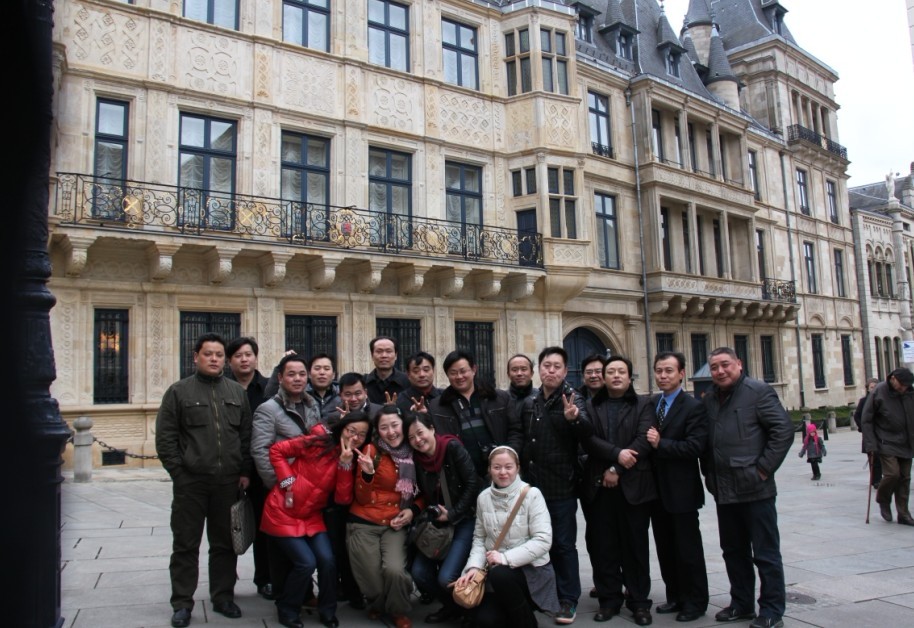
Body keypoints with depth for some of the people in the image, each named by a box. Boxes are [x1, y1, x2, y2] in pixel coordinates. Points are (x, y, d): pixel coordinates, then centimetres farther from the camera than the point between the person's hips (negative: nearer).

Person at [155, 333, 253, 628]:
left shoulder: (237, 392, 9)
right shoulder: (179, 391, 1)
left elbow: (247, 435, 9)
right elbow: (165, 437, -2)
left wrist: (244, 471, 3)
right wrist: (179, 472, -7)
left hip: (229, 482, 3)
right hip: (190, 483, -2)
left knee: (225, 544, 12)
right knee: (185, 545, 7)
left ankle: (223, 596, 26)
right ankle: (182, 603, 19)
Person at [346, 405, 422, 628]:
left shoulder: (414, 454, 1)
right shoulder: (371, 450, -9)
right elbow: (362, 498, -7)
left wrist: (413, 509, -5)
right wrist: (367, 473, -25)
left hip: (395, 525, 1)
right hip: (363, 523, -1)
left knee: (395, 570, -22)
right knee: (372, 578, -2)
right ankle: (377, 604, 36)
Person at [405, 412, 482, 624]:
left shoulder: (453, 447, -14)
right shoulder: (416, 459, 0)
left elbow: (472, 484, -15)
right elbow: (424, 495, 9)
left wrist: (453, 514, -14)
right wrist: (430, 515, -8)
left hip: (464, 520, -6)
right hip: (437, 523, 6)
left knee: (446, 578, -17)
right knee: (419, 573, -7)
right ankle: (452, 605, 20)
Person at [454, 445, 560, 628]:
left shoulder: (531, 494, -12)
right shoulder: (483, 497, 1)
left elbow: (543, 540, -18)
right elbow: (479, 538, 7)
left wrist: (506, 557, -24)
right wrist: (474, 566, -12)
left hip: (531, 568, -3)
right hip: (496, 571, 4)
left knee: (500, 575, -34)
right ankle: (514, 611, 17)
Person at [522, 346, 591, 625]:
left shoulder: (571, 398, -9)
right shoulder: (533, 402, 7)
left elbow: (587, 432, -27)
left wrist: (574, 418, -46)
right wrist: (523, 472, 12)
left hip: (561, 486, -5)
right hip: (534, 484, 5)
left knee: (563, 544, 3)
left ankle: (568, 600, 15)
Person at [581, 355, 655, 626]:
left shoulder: (643, 405, 6)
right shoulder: (590, 406, 10)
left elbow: (643, 441, -7)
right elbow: (587, 439, -3)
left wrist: (616, 470, -13)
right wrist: (616, 454, -17)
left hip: (633, 485, -1)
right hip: (599, 487, 2)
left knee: (635, 545, 5)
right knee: (603, 546, 5)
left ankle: (639, 601, 16)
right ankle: (609, 599, 16)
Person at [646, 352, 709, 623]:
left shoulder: (694, 407, -10)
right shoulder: (649, 404, 9)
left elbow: (695, 447, -20)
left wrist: (660, 444, -21)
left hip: (681, 490, -6)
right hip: (656, 489, 6)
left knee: (688, 549, 6)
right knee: (665, 548, 14)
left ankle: (696, 602, 20)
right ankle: (675, 596, 28)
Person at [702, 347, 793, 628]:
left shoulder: (758, 391, -7)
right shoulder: (709, 398, 11)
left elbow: (784, 430, -13)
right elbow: (704, 439, 18)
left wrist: (763, 469, -14)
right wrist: (709, 473, 9)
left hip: (755, 488, -6)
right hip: (723, 491, 6)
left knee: (766, 552, 3)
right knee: (733, 551, 16)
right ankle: (741, 604, 29)